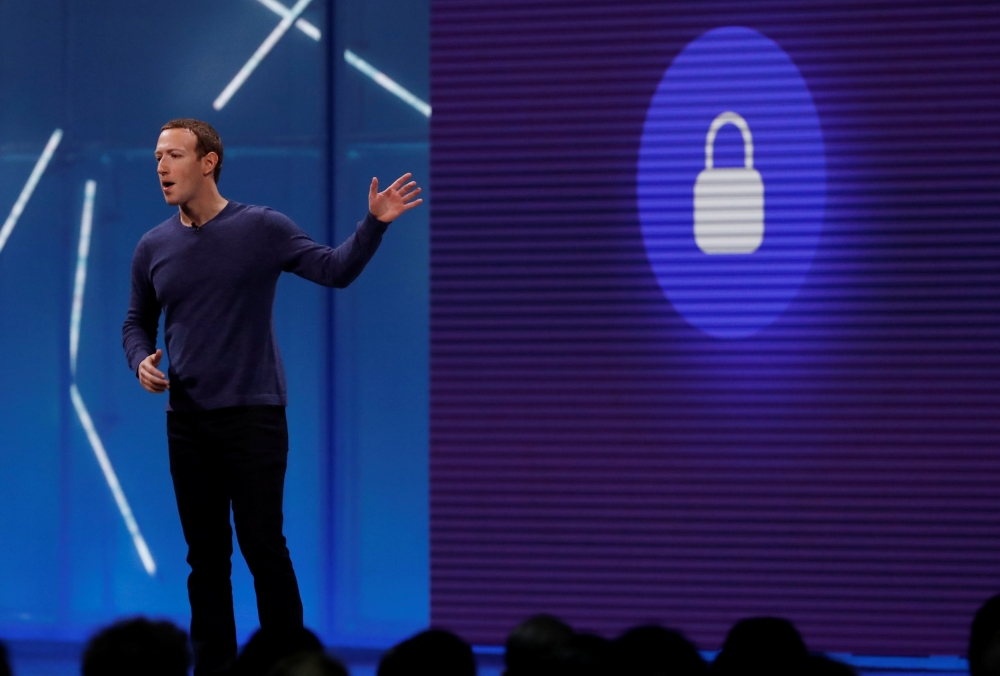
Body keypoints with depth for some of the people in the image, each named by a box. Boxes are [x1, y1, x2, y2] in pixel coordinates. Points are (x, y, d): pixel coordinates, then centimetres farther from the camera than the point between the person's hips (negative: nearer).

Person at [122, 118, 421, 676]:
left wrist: (375, 224, -23)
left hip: (254, 415, -4)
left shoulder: (263, 229, -4)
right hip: (187, 421, 4)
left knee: (263, 547, -5)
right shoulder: (154, 248, 6)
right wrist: (141, 360, -3)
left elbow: (336, 270, -9)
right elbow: (138, 322, 17)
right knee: (206, 557, 8)